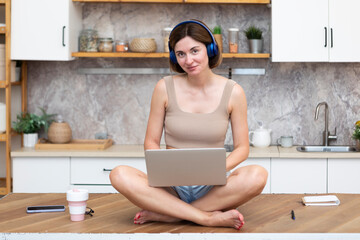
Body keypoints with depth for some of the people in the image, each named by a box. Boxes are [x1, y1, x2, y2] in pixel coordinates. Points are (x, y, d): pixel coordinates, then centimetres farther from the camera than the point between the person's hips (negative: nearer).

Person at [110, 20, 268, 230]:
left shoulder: (233, 92, 0)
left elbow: (242, 148, 5)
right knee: (120, 175, -28)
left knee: (257, 175, -31)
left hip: (212, 187, 0)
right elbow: (151, 142, 6)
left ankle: (163, 214, -24)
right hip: (171, 186, 0)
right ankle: (209, 218, -27)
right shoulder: (165, 88, 1)